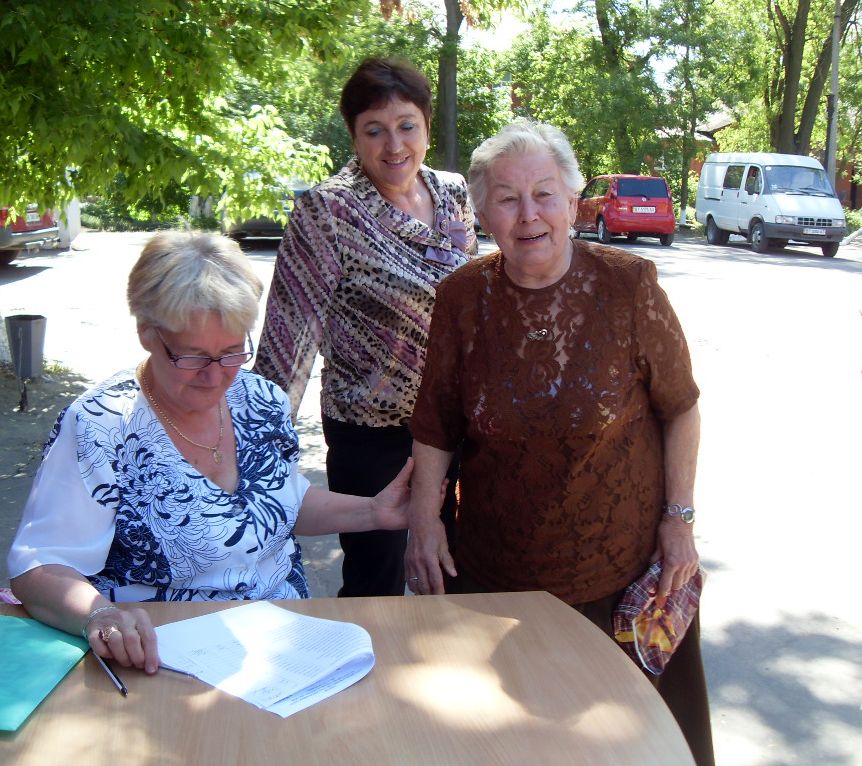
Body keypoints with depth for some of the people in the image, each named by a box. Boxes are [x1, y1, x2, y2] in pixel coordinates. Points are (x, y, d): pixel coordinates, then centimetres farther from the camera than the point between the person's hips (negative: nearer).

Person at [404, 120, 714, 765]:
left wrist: (679, 517, -3)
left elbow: (680, 408, -3)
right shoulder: (461, 298, -5)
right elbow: (435, 425, 3)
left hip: (621, 569, -1)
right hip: (493, 575, 2)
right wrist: (424, 519, -1)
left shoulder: (628, 287, -11)